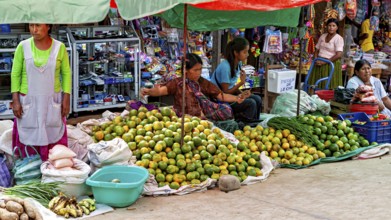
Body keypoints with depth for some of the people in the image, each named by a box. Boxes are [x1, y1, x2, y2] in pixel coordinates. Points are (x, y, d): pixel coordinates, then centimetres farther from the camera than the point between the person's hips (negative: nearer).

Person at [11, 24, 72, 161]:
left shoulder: (59, 47, -2)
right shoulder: (23, 47, -3)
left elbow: (66, 73, 4)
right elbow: (15, 74, 1)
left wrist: (66, 99, -1)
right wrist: (15, 100, -3)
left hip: (52, 101, 0)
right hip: (28, 101, 0)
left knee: (53, 137, 2)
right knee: (28, 139, 3)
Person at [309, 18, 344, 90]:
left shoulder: (339, 38, -7)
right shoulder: (323, 36, 12)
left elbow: (339, 55, -16)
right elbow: (317, 50, 17)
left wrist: (325, 62, -17)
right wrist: (316, 59, -4)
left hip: (331, 64, -5)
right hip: (319, 64, 6)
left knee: (330, 86, -6)